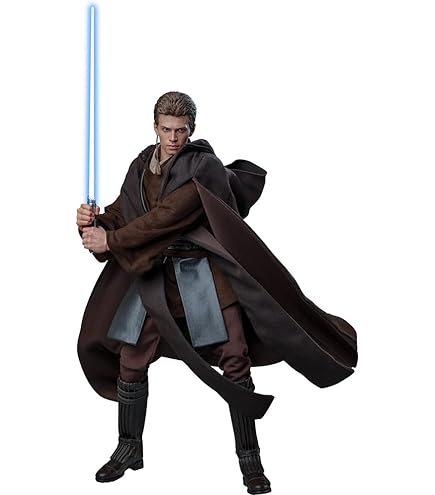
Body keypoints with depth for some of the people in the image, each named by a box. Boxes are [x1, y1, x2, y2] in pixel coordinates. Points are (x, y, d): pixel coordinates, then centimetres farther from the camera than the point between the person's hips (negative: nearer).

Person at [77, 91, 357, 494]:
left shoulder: (204, 166, -12)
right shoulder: (141, 167, 9)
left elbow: (166, 217, -21)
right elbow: (120, 215, 11)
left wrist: (111, 240, -21)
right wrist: (93, 222, -12)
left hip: (201, 271, -5)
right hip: (153, 275, 5)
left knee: (234, 360, -6)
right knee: (129, 363, 6)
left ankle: (249, 457, 9)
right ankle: (129, 449, 26)